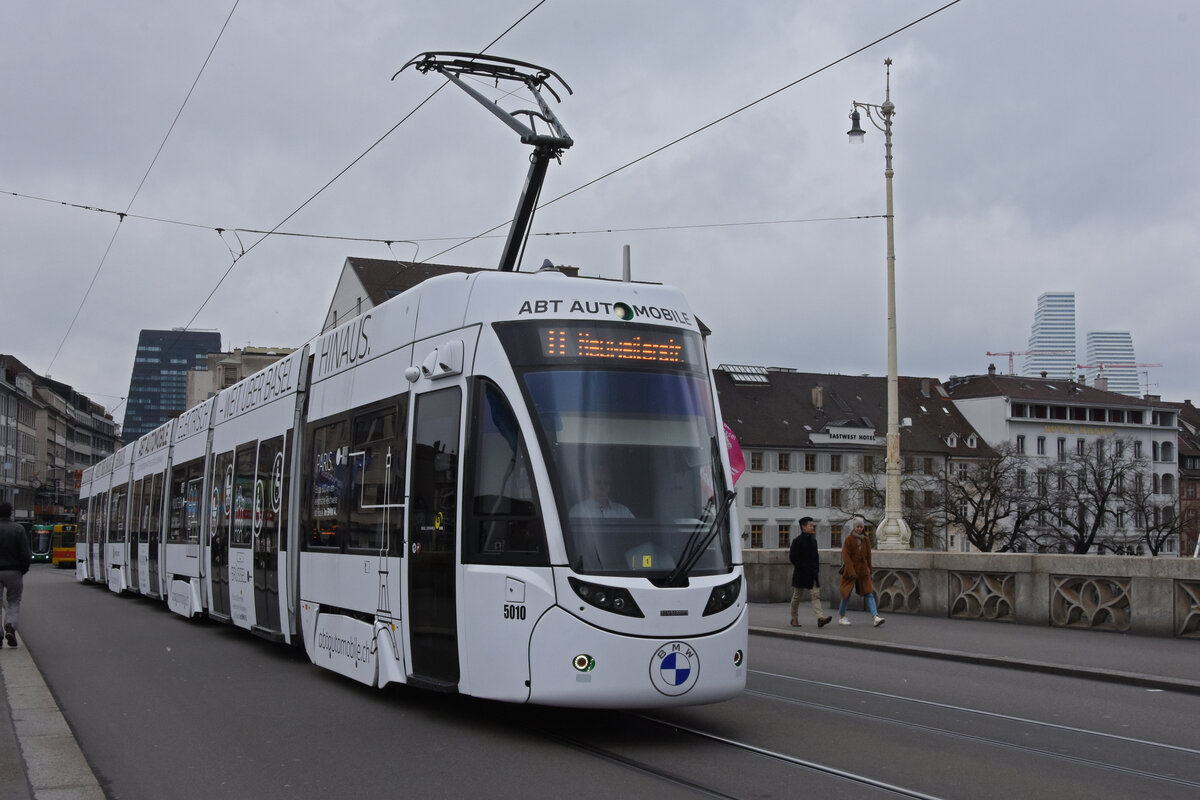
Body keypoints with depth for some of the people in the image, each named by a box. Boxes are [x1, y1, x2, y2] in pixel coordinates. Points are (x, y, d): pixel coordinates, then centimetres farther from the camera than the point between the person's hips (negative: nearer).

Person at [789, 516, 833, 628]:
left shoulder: (813, 540, 12)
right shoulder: (797, 541, -9)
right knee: (797, 597, 6)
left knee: (816, 595, -7)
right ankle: (794, 619, 18)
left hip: (812, 574, 5)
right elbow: (792, 558, -12)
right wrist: (805, 569, -16)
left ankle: (820, 618, -18)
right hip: (801, 574, -5)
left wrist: (816, 569, 7)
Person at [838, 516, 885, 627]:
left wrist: (869, 570, 17)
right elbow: (846, 557, -12)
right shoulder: (848, 539, -7)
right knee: (847, 594, 4)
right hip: (850, 570, -4)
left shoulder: (866, 539, 7)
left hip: (863, 570, 4)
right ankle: (841, 616, 21)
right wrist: (852, 572, -18)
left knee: (869, 593, -8)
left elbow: (868, 556, 15)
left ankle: (875, 617, -17)